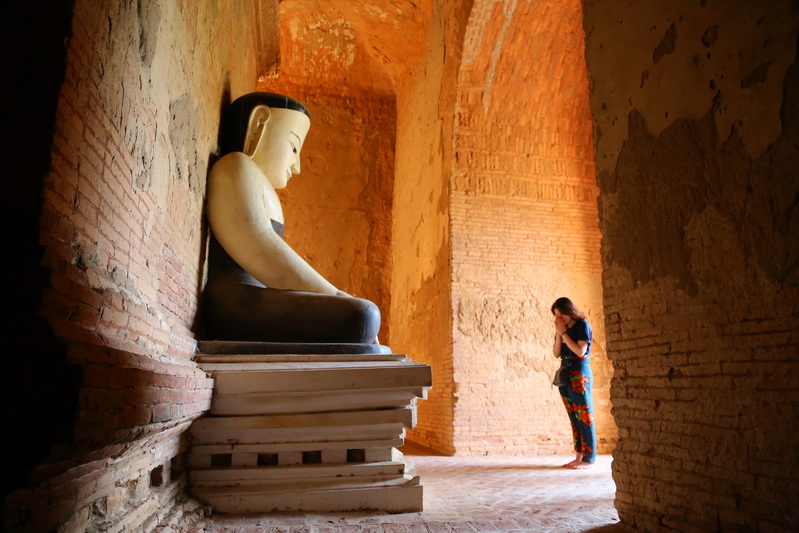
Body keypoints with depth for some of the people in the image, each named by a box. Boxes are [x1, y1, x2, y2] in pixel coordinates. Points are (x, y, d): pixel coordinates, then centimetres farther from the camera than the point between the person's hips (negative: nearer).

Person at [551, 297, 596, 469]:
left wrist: (564, 333, -13)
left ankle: (588, 459, 0)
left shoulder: (583, 325, -5)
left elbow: (580, 351, -16)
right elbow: (556, 353, 7)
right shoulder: (563, 329, 12)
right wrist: (558, 334, -5)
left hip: (580, 375, -7)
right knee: (574, 418, 8)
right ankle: (578, 457, 13)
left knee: (584, 418, -4)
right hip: (565, 375, 7)